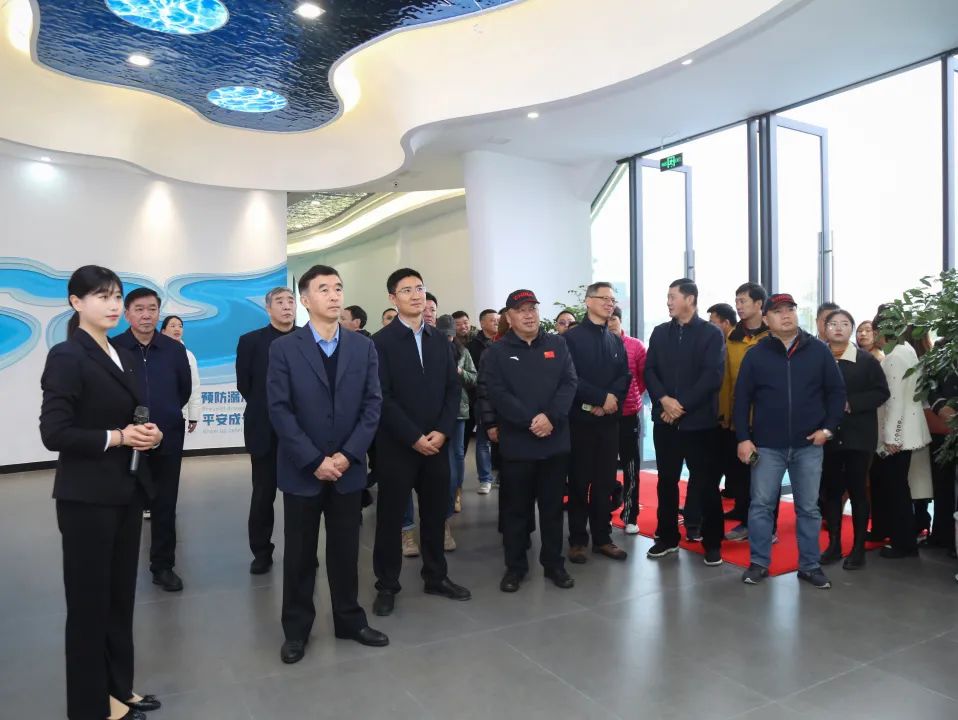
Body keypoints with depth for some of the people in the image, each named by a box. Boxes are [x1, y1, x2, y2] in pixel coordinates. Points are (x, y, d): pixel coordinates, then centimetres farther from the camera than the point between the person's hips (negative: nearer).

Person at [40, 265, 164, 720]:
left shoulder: (123, 357, 11)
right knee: (89, 600, 7)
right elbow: (54, 433, -18)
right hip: (86, 497, -7)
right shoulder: (66, 356, -13)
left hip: (126, 491, 7)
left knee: (121, 595, 16)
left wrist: (150, 434, -4)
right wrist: (118, 437, -19)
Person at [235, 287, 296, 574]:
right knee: (263, 494, 9)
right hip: (265, 430, 0)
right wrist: (266, 407, 4)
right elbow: (244, 385, 3)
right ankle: (261, 551, 23)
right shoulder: (250, 341, 0)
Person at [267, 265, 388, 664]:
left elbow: (373, 405, -1)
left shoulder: (363, 347, 3)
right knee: (299, 553, 10)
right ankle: (296, 629, 26)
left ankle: (349, 620, 29)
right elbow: (279, 410, -10)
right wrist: (314, 460, -15)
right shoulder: (283, 348, -5)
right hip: (302, 471, -2)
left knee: (346, 550, 13)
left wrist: (347, 455, -11)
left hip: (348, 468, 2)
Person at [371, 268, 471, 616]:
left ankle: (436, 576, 29)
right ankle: (387, 585, 20)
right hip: (397, 445, -4)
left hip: (436, 442, 5)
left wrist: (442, 431, -7)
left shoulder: (440, 340, 10)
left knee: (436, 513, 13)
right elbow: (382, 397, -12)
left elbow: (453, 388, 6)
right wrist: (414, 437, -15)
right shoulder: (381, 341, -6)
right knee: (391, 516, 6)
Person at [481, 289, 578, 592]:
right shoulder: (496, 353, 1)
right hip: (516, 443, -2)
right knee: (516, 508, 8)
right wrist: (530, 421, -19)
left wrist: (551, 417, -17)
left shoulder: (557, 345, 8)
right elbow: (497, 394, -10)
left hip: (555, 440, 2)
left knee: (553, 506, 12)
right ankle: (515, 566, 21)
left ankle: (554, 563, 26)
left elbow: (569, 383, -2)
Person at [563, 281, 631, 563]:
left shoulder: (616, 341, 14)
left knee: (605, 481, 9)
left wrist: (610, 400, -10)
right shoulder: (572, 337, -3)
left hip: (609, 420, 5)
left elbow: (625, 377, 8)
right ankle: (577, 540, 12)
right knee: (579, 482, 3)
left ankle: (602, 538, 18)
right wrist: (601, 397, -15)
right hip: (581, 419, -5)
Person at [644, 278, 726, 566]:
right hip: (665, 420, 4)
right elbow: (649, 371, 4)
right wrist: (664, 399, -13)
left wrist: (682, 406, -15)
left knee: (705, 483, 3)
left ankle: (713, 543, 15)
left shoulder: (711, 333, -2)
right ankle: (667, 537, 23)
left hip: (699, 421, -4)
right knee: (666, 481, 11)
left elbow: (712, 376, -11)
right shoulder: (660, 333, 10)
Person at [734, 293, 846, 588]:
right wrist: (743, 438, -6)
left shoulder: (819, 351, 2)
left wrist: (828, 428, -4)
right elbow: (742, 399, 0)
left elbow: (837, 391, 6)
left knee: (809, 508, 11)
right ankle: (759, 563, 17)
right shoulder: (756, 354, -1)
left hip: (809, 445, 1)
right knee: (761, 505, 4)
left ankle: (810, 565, 23)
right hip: (767, 445, -1)